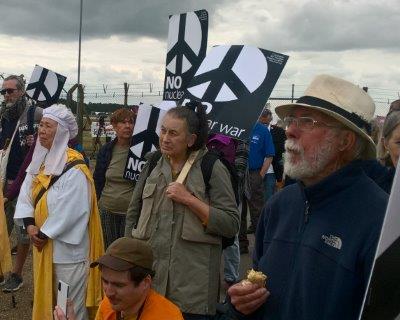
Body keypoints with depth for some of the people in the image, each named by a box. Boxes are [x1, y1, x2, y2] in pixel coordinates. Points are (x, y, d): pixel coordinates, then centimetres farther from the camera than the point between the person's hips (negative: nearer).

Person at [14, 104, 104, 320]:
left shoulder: (75, 169, -21)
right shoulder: (40, 159, 5)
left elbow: (69, 212, -23)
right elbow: (25, 194, 3)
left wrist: (44, 234, -15)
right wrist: (30, 224, -11)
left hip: (67, 247, -8)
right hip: (44, 244, 8)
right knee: (46, 297, 23)